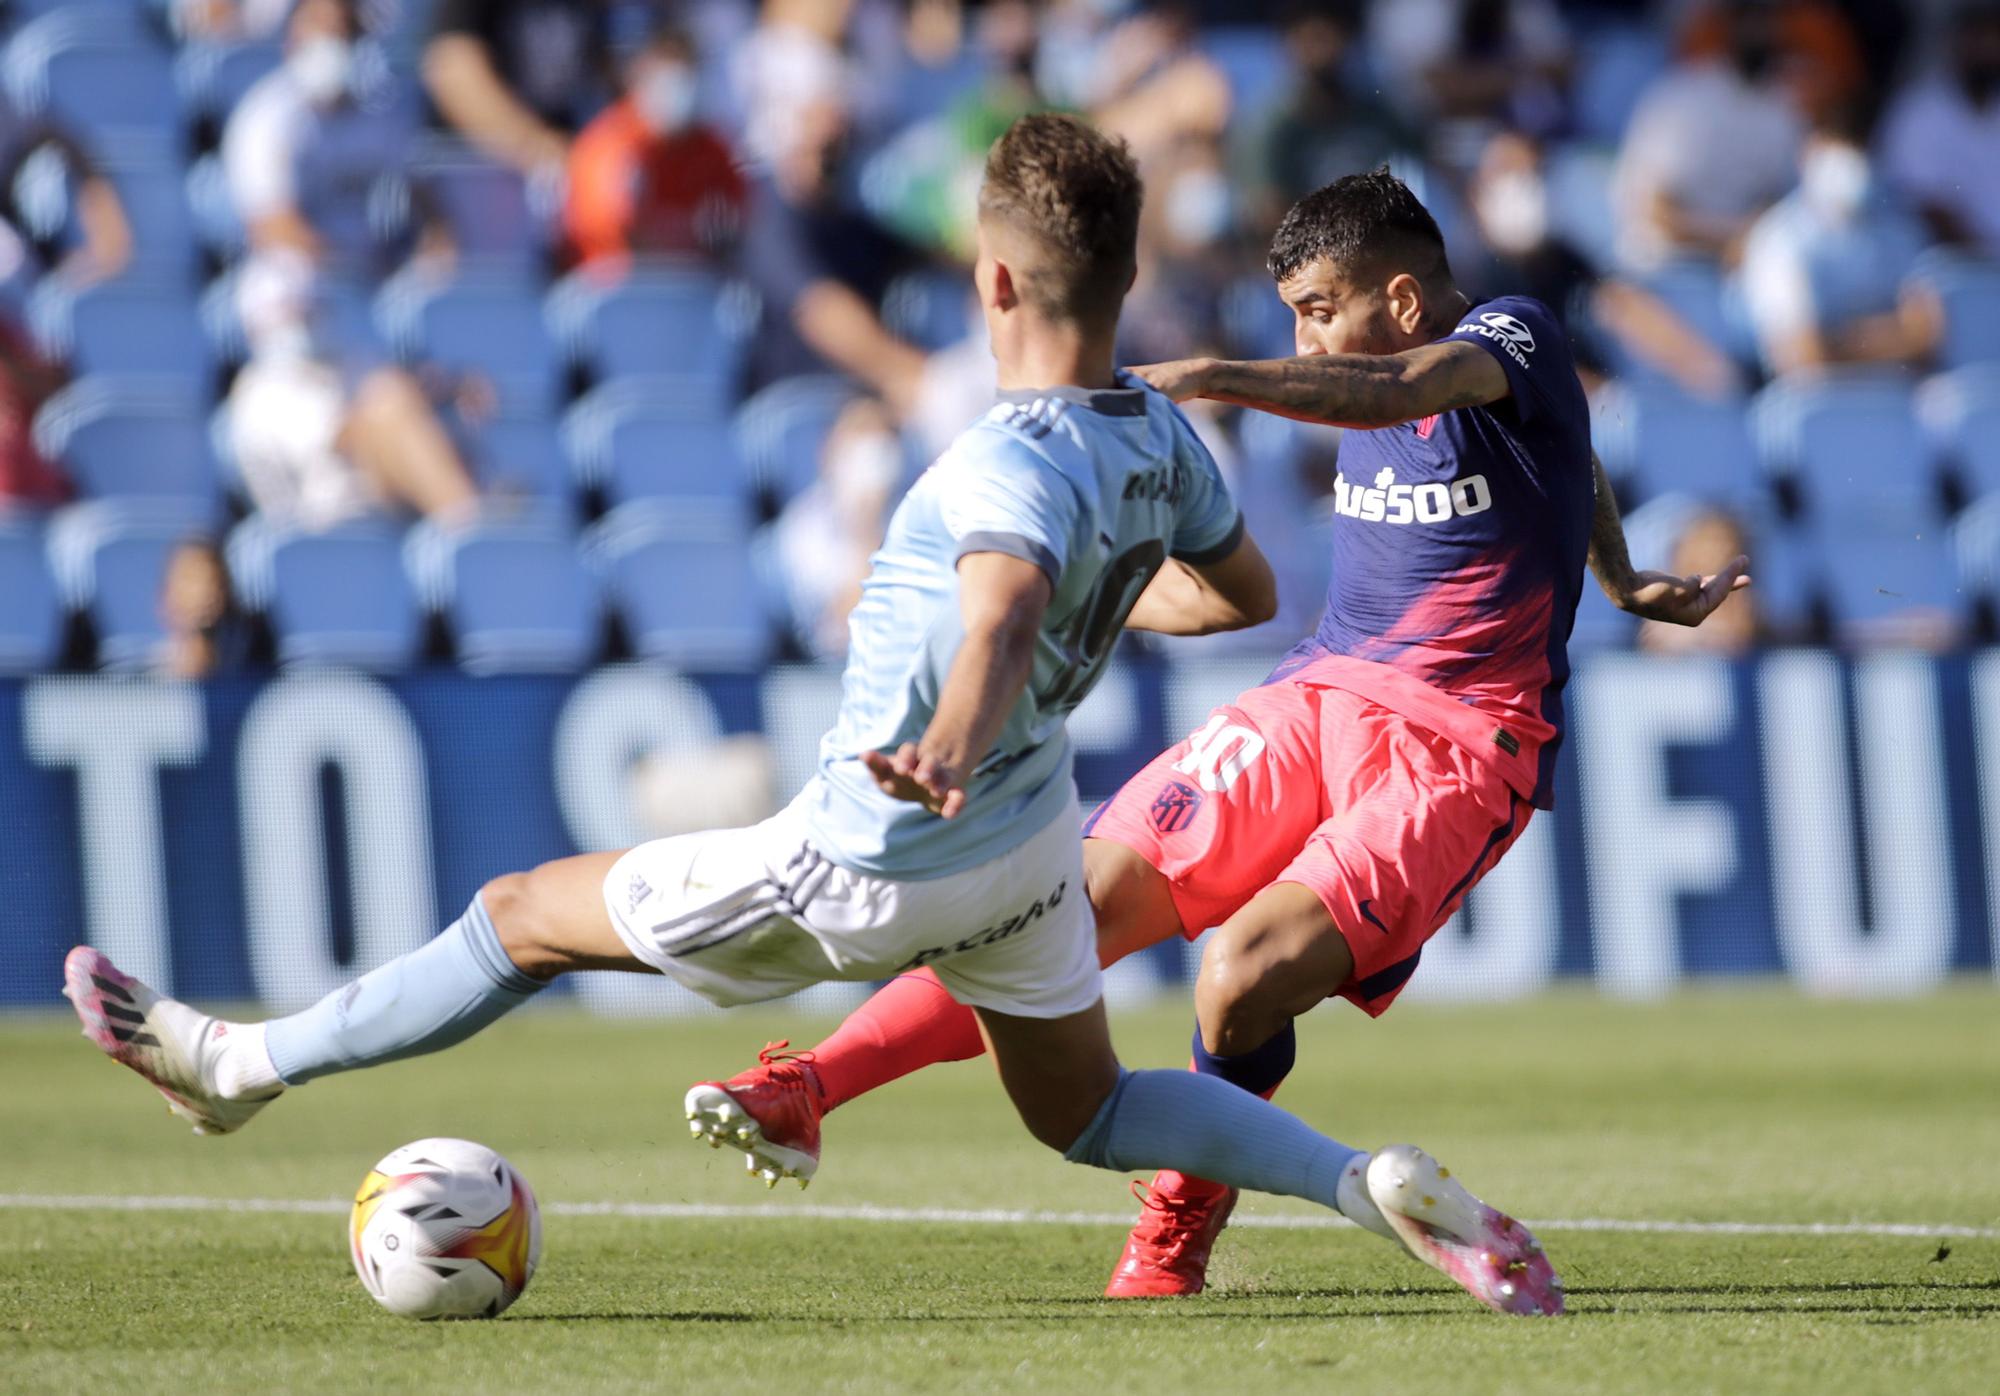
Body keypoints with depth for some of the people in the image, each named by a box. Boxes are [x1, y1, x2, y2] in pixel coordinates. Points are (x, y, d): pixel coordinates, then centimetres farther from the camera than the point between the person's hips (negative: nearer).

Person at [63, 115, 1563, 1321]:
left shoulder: (1014, 471, -31)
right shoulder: (1163, 436, -6)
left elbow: (1004, 614, -53)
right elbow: (1242, 589, 13)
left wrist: (949, 746, -71)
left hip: (868, 866, -7)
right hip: (1030, 847, 7)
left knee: (529, 914, 8)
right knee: (1088, 1111, 22)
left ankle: (241, 1064, 22)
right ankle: (1380, 1186, 0)